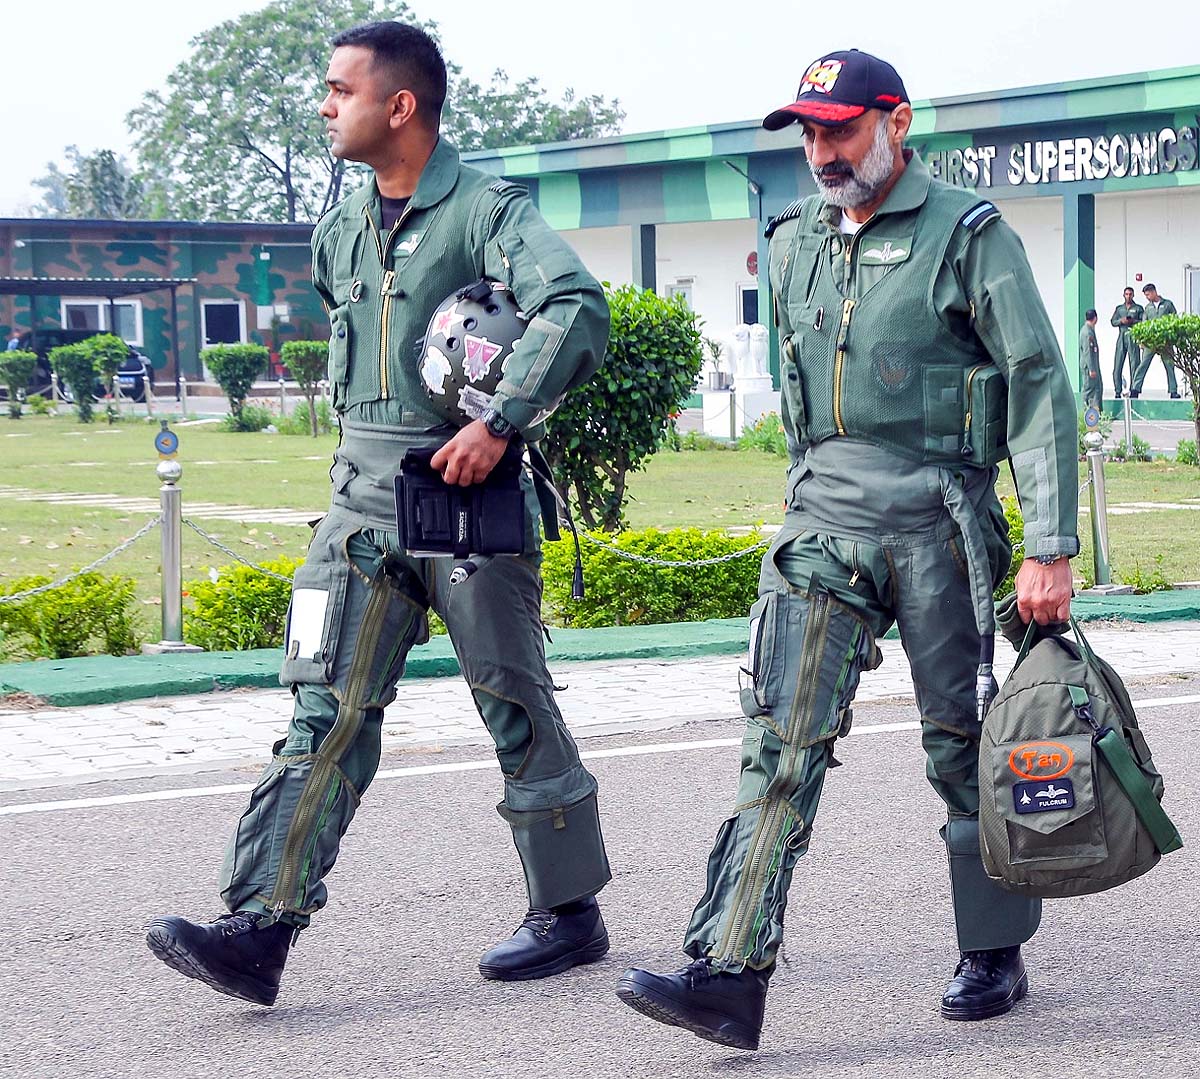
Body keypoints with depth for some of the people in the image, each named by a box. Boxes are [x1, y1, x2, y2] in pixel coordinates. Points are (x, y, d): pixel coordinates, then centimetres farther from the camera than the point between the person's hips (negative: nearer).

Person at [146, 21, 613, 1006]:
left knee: (516, 707, 5)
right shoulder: (340, 230, 13)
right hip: (365, 498, 6)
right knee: (329, 709, -2)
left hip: (470, 494, -6)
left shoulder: (486, 210, -10)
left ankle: (570, 912, 20)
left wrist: (500, 420, -29)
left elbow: (577, 307, -24)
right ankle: (260, 929, -8)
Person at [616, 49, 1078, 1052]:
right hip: (824, 518, 4)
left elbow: (1040, 389, -8)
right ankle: (731, 973, -13)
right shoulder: (795, 242, 12)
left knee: (964, 742, 6)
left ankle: (994, 954, 23)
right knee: (783, 736, -7)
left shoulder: (970, 236, -5)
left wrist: (1051, 548, -13)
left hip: (940, 517, -4)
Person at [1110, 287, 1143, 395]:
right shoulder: (1119, 308, 19)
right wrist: (1121, 321, -8)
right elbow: (1113, 321, 10)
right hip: (1121, 337, 2)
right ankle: (1118, 391, 0)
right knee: (1117, 365, -4)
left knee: (1134, 365, -6)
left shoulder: (1138, 308, 11)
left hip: (1133, 338, -2)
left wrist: (1133, 321, -13)